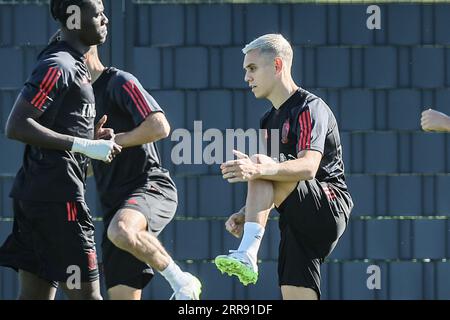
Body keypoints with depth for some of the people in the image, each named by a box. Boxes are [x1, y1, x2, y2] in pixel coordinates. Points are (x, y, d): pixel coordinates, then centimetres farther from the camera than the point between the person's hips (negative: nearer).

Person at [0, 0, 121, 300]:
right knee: (85, 292, -8)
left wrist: (92, 138, 11)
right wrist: (83, 145, -21)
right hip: (56, 196, -10)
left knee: (36, 294, 7)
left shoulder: (73, 65, 18)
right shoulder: (57, 66, -12)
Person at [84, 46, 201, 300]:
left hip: (151, 186, -9)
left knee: (121, 231, -40)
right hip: (114, 201, 9)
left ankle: (181, 281, -21)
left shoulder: (119, 82, -3)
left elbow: (160, 127, -17)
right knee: (121, 294, -2)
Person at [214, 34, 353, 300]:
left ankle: (248, 255, -41)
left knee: (259, 164, -26)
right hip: (300, 224, 9)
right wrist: (247, 214, 3)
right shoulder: (271, 120, 20)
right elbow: (275, 189, 24)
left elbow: (308, 167, -28)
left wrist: (258, 169, -43)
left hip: (330, 208, -9)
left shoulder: (309, 108, -9)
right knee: (297, 295, -1)